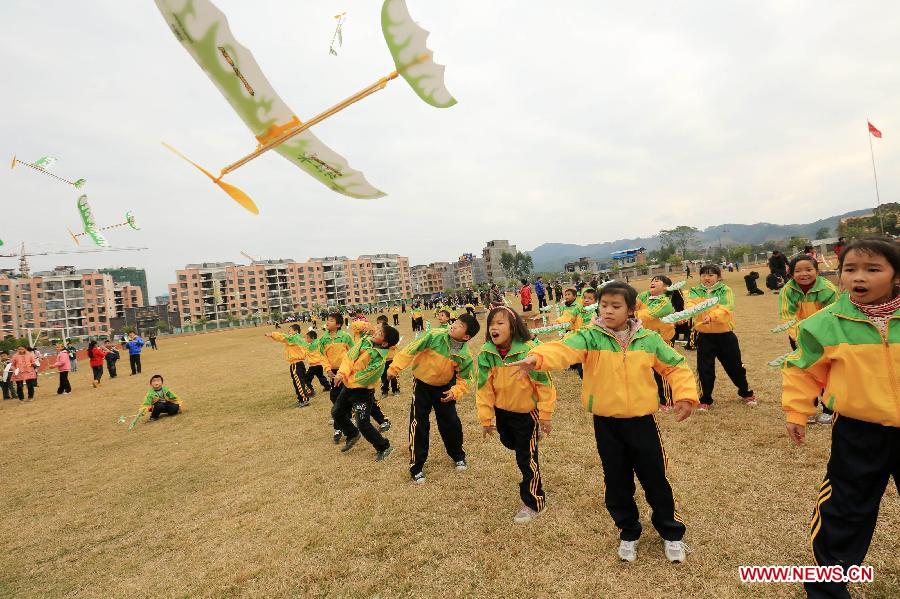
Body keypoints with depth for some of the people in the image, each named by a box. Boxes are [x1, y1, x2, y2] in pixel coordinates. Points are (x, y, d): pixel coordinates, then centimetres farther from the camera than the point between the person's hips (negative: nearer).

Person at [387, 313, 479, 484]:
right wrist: (395, 368, -19)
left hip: (444, 387, 2)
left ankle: (458, 456, 34)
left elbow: (463, 380, -7)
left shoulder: (465, 357, -21)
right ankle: (416, 467, 12)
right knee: (419, 425, -3)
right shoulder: (434, 336, -28)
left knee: (451, 423, 6)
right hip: (422, 384, -1)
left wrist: (455, 392, -26)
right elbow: (411, 350, -20)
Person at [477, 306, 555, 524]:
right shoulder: (486, 354, -16)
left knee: (526, 457, 6)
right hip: (502, 410, 5)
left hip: (526, 411, -5)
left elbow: (544, 383, -18)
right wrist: (486, 418, -2)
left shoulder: (528, 350, -28)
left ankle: (533, 503, 27)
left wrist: (545, 415, -12)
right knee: (509, 443, 26)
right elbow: (484, 388, -7)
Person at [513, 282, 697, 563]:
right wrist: (537, 357, -48)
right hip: (606, 424, 0)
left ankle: (671, 533, 38)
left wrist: (685, 395, -6)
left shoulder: (649, 339, -3)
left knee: (655, 480, 13)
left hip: (642, 421, 1)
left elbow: (675, 366, 8)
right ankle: (628, 533, 38)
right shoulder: (590, 337, -10)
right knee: (617, 483, 14)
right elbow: (564, 349, -28)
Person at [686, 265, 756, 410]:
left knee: (734, 366, 13)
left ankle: (746, 393, 38)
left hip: (725, 335, 0)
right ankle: (705, 399, 18)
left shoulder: (725, 290, -3)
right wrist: (689, 309, -42)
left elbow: (725, 309, -20)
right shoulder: (695, 292, 3)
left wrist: (712, 317, -38)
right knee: (705, 368, 2)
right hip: (705, 336, 1)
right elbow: (690, 303, -19)